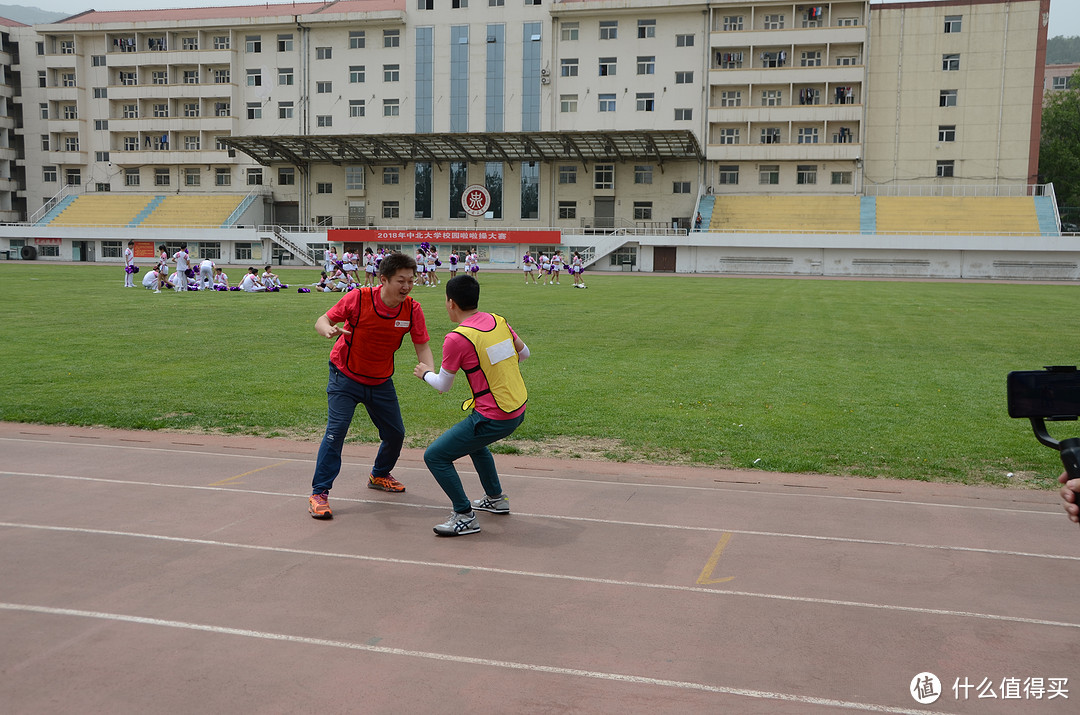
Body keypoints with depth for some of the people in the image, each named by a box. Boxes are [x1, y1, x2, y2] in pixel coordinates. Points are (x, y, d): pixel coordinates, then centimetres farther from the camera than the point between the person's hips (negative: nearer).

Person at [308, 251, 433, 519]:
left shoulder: (412, 309, -15)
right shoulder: (358, 298, -23)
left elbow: (422, 346, -9)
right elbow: (323, 319, -15)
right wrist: (329, 330, -39)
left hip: (381, 381, 4)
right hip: (345, 376, -4)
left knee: (395, 433, 11)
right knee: (336, 431, -17)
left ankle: (379, 475, 41)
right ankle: (319, 493, -8)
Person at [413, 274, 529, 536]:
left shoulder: (456, 338, -17)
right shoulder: (499, 321, 3)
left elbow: (443, 385, -4)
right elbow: (524, 353, 19)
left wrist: (425, 373, 18)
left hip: (493, 419, -8)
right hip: (519, 410, 8)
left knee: (435, 456, 1)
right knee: (474, 442, 35)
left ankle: (465, 516, 3)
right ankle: (495, 499, 43)